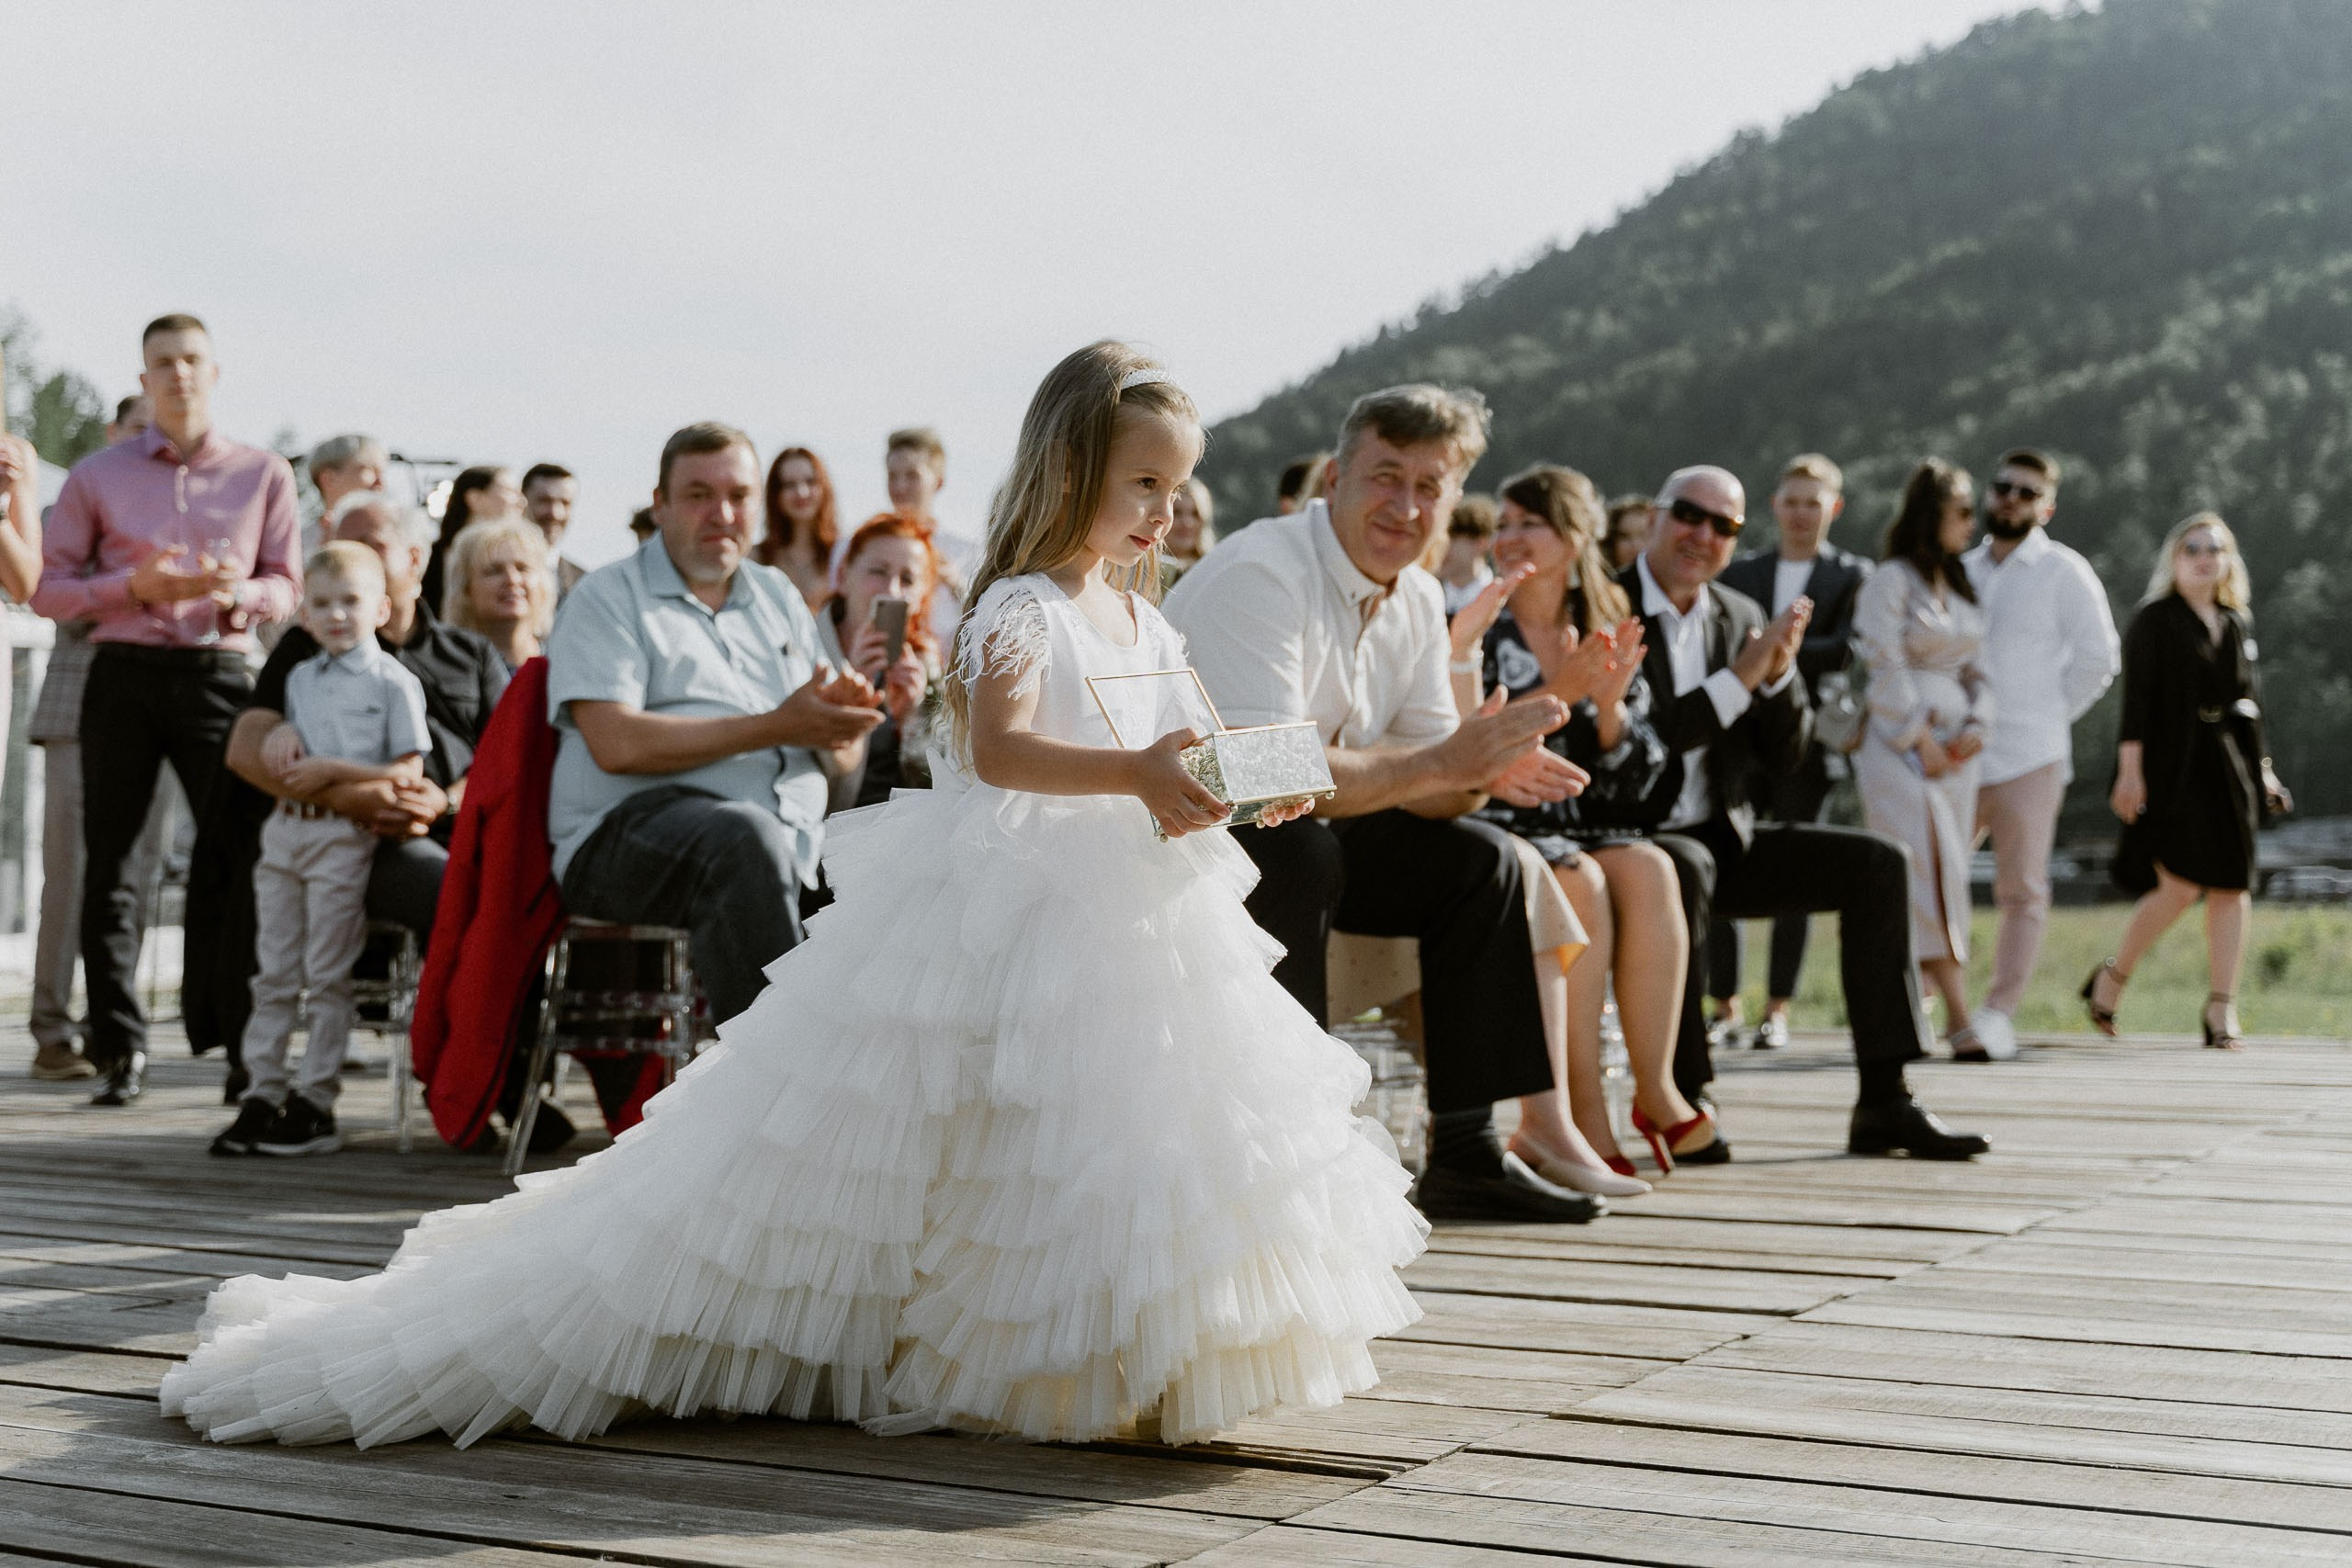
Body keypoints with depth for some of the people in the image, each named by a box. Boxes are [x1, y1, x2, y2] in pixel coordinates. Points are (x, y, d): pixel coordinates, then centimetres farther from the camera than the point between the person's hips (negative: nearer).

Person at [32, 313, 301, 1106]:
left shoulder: (264, 474, 10)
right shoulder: (98, 476, 9)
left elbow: (284, 586, 10)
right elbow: (46, 588, 6)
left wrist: (237, 593, -13)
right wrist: (136, 584, -11)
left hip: (218, 675, 0)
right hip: (124, 674, 1)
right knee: (109, 861, 0)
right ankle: (119, 1048, 6)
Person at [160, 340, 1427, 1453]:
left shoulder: (1148, 626, 15)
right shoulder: (1019, 607, -13)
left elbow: (1173, 757, 19)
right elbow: (998, 748, -30)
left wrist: (1216, 792, -1)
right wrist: (1136, 774, -40)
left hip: (1118, 914, 9)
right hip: (1003, 909, -8)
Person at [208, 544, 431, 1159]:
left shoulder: (392, 681, -3)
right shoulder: (299, 677, 16)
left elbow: (407, 772, -9)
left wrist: (332, 770, -15)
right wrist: (281, 734, 0)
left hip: (345, 836, -6)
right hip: (286, 827, 6)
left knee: (326, 976, -2)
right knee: (275, 974, 8)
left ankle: (315, 1103, 3)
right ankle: (264, 1095, 13)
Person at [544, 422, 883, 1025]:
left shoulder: (779, 596, 24)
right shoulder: (608, 598, 8)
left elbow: (843, 757, 19)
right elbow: (617, 744, -10)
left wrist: (839, 721, -7)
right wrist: (775, 728, -10)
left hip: (794, 846, 5)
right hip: (632, 833, -5)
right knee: (746, 834, -38)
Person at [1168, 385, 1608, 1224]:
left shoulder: (1417, 599, 3)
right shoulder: (1259, 575, -24)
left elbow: (1420, 781, 4)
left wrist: (1482, 768, -20)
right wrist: (1444, 762, -32)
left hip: (1289, 838, 9)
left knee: (1478, 858, 1)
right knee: (1301, 849, -35)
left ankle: (1465, 1154, 3)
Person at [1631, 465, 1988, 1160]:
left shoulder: (1741, 617, 12)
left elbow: (1783, 756, 11)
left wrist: (1779, 673, -9)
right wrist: (1738, 678, -20)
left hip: (1722, 837, 7)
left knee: (1878, 861, -7)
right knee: (1686, 869, -39)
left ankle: (1883, 1100, -9)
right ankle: (1678, 1098, -29)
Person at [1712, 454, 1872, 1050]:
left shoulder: (1853, 576, 6)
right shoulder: (1739, 573, 16)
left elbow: (1847, 649, -10)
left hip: (1806, 745, -3)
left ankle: (1777, 1010, 7)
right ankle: (1724, 1006, 7)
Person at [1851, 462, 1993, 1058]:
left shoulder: (1958, 583, 18)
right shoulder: (1891, 579, -5)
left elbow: (1975, 667, 19)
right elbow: (1885, 668, -11)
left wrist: (1976, 724, 2)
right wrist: (1921, 738, -10)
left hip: (1952, 747, 8)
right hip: (1902, 746, -8)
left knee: (1946, 874, 4)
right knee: (1930, 873, -12)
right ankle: (1958, 1020, -15)